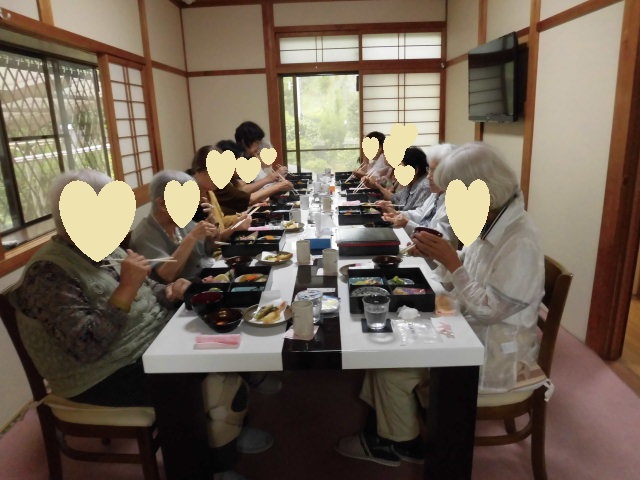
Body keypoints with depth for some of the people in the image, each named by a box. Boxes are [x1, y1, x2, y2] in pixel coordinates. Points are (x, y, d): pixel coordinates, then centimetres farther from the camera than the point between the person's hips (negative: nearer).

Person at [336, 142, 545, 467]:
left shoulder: (520, 243, -26)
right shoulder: (490, 222, 2)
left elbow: (487, 310, -26)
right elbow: (461, 280, 10)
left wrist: (452, 261, -28)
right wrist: (436, 257, -8)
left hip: (495, 353, -9)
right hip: (470, 331, 9)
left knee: (392, 369, -9)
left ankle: (399, 443, 19)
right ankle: (383, 426, 21)